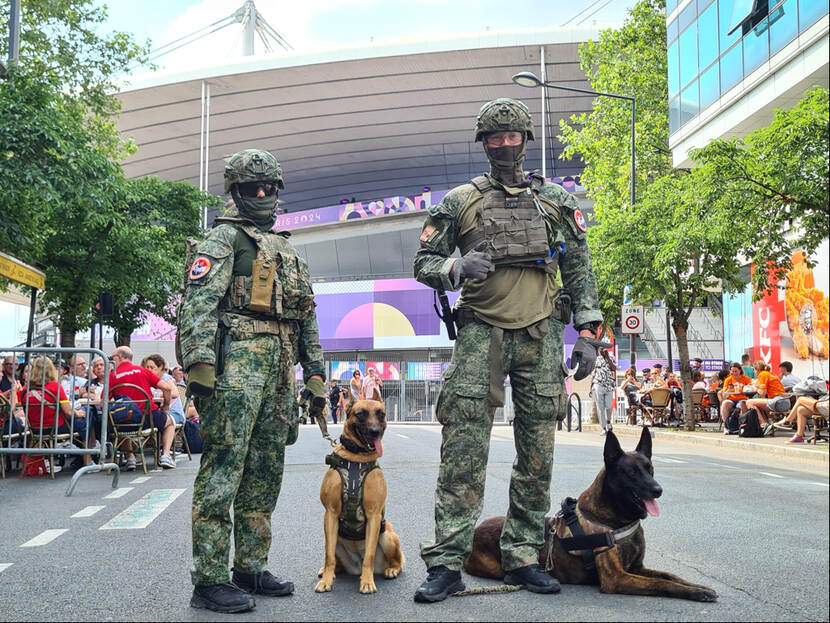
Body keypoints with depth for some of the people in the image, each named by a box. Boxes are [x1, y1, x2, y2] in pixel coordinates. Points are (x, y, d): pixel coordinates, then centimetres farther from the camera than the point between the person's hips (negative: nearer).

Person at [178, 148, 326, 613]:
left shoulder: (290, 251, 25)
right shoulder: (225, 237, 3)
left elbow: (308, 320, 25)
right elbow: (199, 300, -10)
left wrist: (316, 380, 18)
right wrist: (200, 365, -23)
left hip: (281, 370, 8)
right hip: (237, 361, -8)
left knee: (265, 471, 10)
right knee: (223, 467, -10)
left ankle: (250, 567, 19)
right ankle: (210, 580, -7)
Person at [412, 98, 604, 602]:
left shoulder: (556, 199, 14)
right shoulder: (460, 201, 9)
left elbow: (580, 271, 13)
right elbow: (424, 262, 9)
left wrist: (588, 333, 5)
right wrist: (457, 268, -13)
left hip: (541, 335, 2)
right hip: (481, 333, -2)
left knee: (538, 454, 3)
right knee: (463, 450, -8)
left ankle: (523, 556, 13)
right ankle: (447, 562, -4)